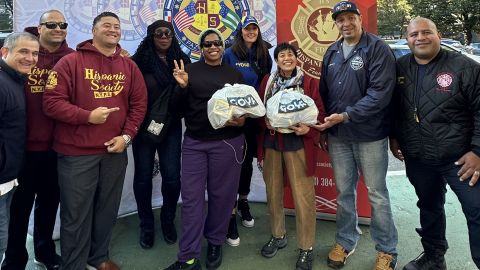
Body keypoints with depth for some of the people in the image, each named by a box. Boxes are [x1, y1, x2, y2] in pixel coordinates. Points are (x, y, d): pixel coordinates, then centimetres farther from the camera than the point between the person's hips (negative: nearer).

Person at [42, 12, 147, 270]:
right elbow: (51, 102, -9)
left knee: (107, 210, 15)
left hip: (115, 151, 4)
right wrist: (88, 116, -19)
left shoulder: (129, 66, 8)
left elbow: (139, 104, 8)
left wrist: (126, 135, -3)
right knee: (76, 215, 5)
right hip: (76, 153, -4)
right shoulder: (70, 62, -5)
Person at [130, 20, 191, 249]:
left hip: (171, 126, 2)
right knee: (143, 176, 7)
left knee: (172, 176, 1)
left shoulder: (181, 60, 5)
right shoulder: (140, 61, -5)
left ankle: (168, 220, 26)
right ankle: (146, 225, 25)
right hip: (144, 126, -1)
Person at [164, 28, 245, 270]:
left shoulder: (235, 74, 8)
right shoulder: (190, 70, 5)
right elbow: (180, 107, 2)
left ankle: (215, 243, 30)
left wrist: (243, 120, -8)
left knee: (221, 195, 9)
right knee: (192, 198, 2)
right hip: (194, 142, 0)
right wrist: (182, 86, -16)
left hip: (227, 142, 1)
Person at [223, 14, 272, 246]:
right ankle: (231, 216, 7)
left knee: (248, 161, 15)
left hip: (254, 117, 4)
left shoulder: (264, 55, 9)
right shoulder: (230, 54, -3)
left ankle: (243, 203, 35)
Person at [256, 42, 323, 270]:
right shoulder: (267, 81, 7)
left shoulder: (308, 82, -1)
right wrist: (265, 122, -11)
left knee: (303, 196, -2)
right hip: (271, 142, 4)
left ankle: (306, 247, 14)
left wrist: (308, 128, -21)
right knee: (273, 192, 14)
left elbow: (319, 112, -3)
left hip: (298, 144, -3)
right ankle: (278, 235, 34)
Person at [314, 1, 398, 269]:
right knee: (344, 191, 15)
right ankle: (345, 241, 32)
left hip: (369, 134, -5)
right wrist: (326, 121, 5)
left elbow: (380, 92, -18)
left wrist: (345, 116, -23)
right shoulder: (332, 52, 10)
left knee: (377, 193, 6)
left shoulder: (378, 48, -9)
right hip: (337, 135, 5)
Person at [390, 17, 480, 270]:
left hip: (459, 157, -4)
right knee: (429, 207, 18)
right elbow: (392, 107, 14)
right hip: (417, 159, 4)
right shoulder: (399, 68, 3)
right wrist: (393, 137, 9)